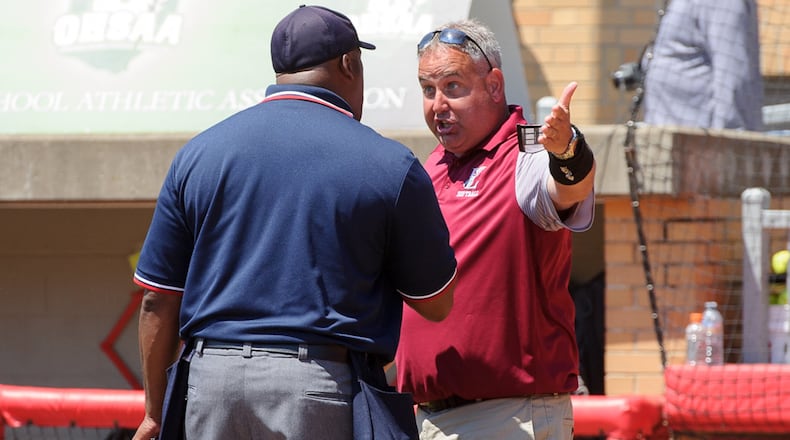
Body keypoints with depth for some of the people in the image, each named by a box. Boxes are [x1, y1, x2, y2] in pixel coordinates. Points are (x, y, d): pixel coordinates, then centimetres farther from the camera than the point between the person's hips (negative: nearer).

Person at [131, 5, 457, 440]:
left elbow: (159, 302, 8)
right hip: (322, 387, -3)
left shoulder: (198, 153, 8)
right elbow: (436, 303, 7)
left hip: (211, 382, 3)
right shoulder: (389, 165, -1)